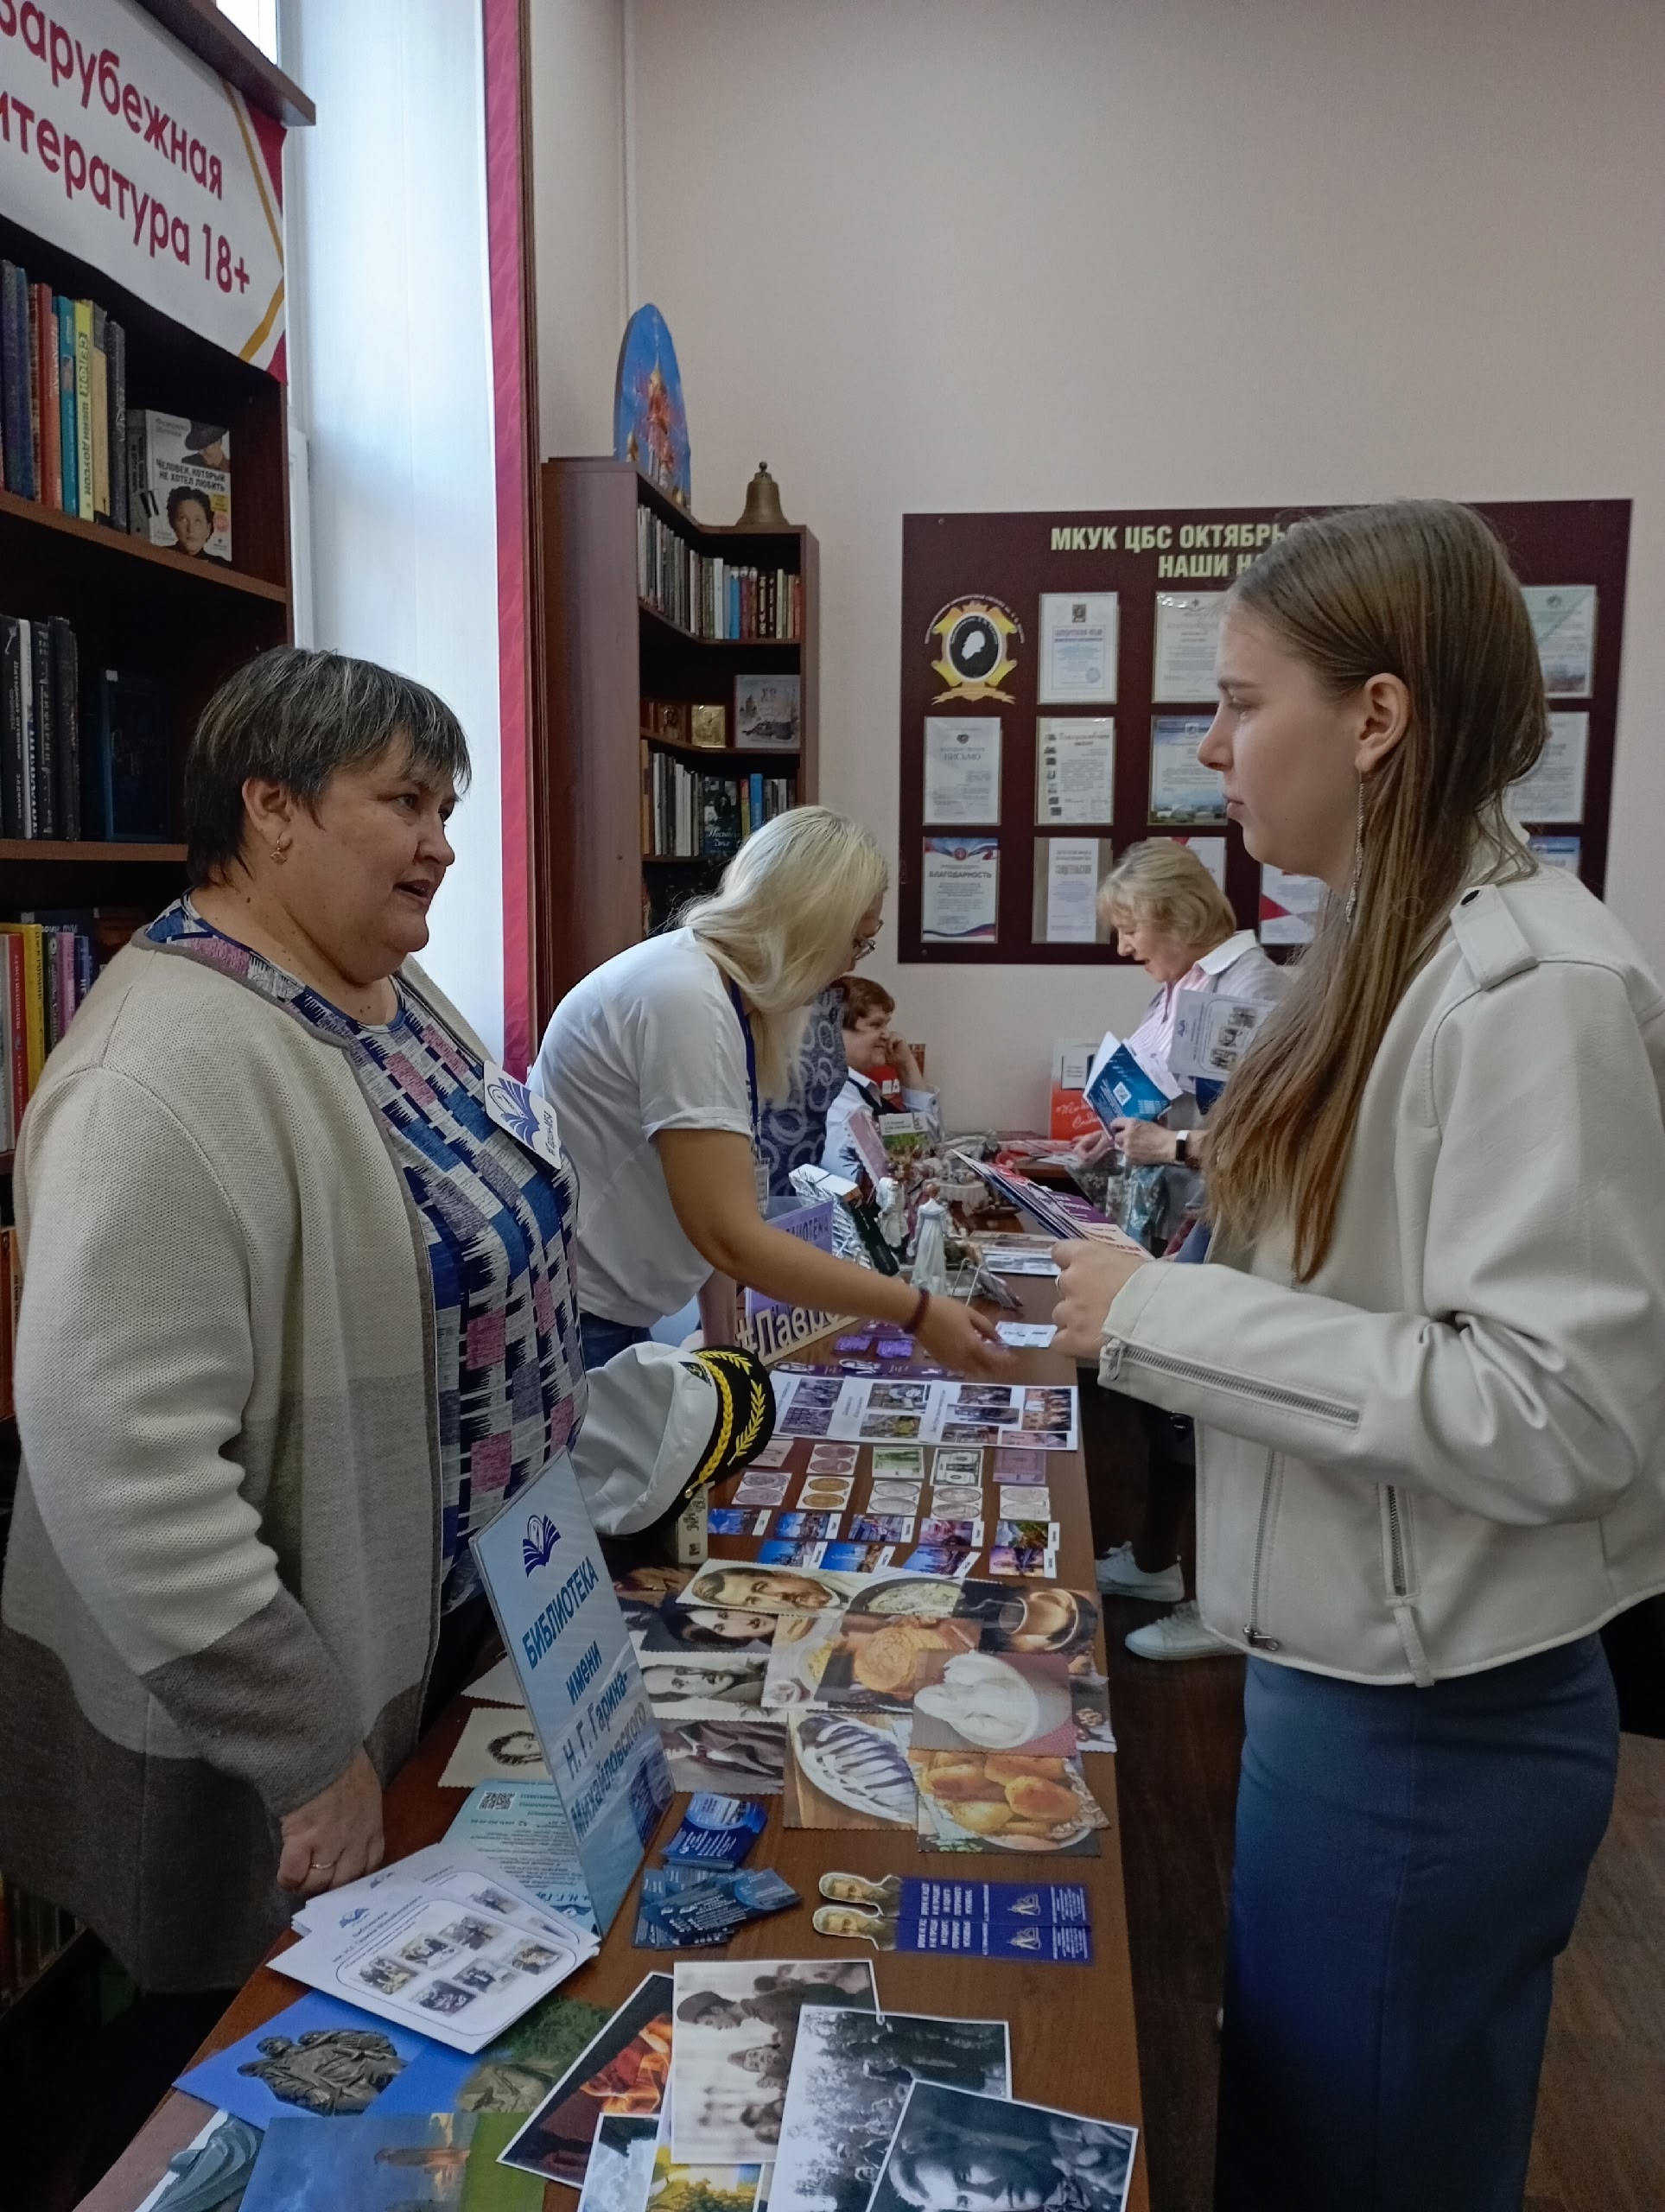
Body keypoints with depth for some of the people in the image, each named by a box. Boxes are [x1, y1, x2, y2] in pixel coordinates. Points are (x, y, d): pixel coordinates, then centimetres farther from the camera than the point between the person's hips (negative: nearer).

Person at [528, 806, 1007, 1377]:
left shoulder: (728, 990, 6)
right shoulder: (685, 998, -24)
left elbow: (715, 1209, 4)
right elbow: (730, 1237, -26)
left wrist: (722, 1336, 2)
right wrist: (919, 1312, -24)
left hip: (608, 1307, 9)